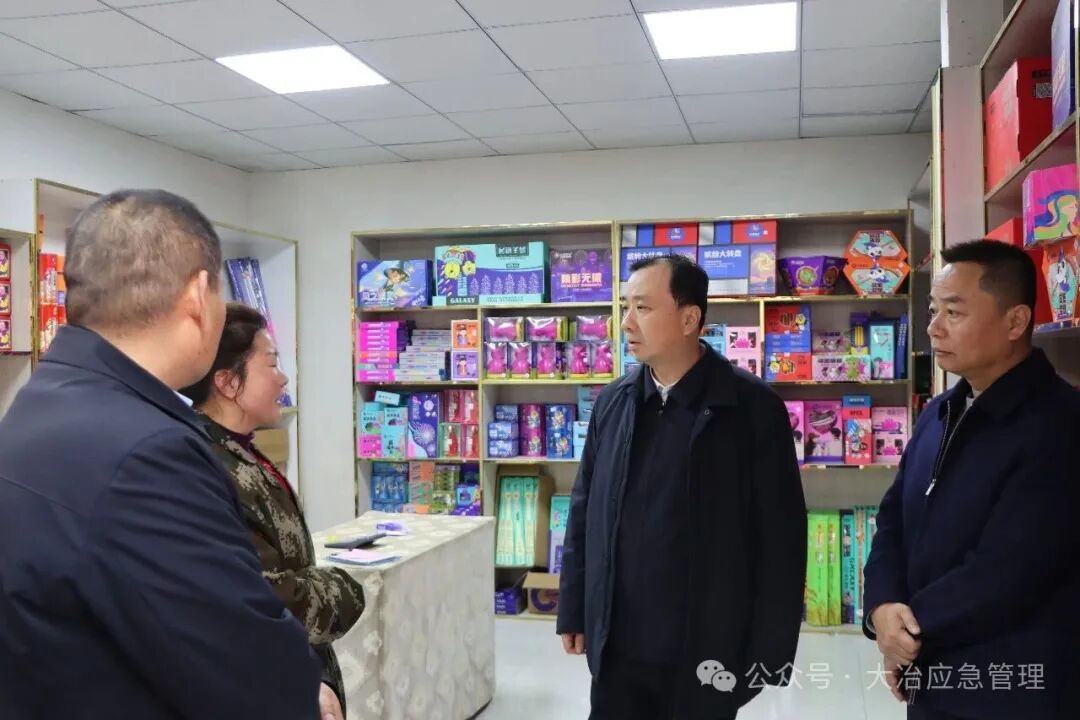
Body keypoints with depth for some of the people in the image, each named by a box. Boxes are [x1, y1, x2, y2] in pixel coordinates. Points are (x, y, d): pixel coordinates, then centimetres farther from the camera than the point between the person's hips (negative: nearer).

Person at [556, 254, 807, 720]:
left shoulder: (753, 408, -10)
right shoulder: (611, 403, 3)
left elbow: (782, 538, -8)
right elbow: (584, 514, 9)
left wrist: (770, 653, -8)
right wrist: (574, 612, 9)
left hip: (707, 650, -3)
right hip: (616, 649, 4)